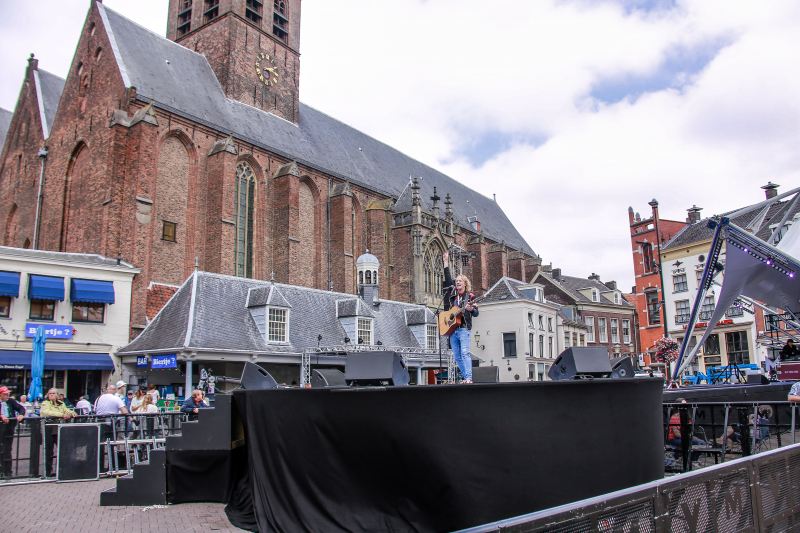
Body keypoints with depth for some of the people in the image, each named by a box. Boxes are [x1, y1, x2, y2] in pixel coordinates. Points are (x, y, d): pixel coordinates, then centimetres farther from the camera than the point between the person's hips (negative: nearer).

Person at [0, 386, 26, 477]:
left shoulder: (11, 401, 9)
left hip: (9, 427, 2)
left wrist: (21, 415, -15)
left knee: (8, 450, 7)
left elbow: (21, 408, 3)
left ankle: (7, 472, 12)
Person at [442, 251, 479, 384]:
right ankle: (466, 377, 11)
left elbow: (476, 313, -1)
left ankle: (469, 378, -22)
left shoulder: (470, 296, 3)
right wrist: (446, 262, 7)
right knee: (456, 356, 4)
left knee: (464, 352, -18)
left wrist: (471, 309, -25)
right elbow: (447, 279, 10)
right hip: (452, 329, 5)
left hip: (464, 329, -5)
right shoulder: (452, 294, 15)